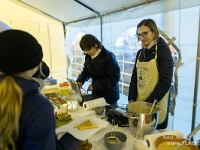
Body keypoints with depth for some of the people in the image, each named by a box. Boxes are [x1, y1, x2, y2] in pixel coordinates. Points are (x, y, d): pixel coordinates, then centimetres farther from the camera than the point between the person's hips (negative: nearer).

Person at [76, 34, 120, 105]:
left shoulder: (109, 57, -18)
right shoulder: (88, 57, 0)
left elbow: (114, 78, -20)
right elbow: (86, 71, 15)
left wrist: (95, 84, -22)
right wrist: (80, 81, -5)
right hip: (95, 94, 5)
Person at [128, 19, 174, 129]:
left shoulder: (163, 50, -9)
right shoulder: (140, 52, 7)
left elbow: (165, 82, -15)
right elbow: (134, 77, 9)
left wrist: (148, 103, -17)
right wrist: (131, 99, -1)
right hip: (139, 103, 6)